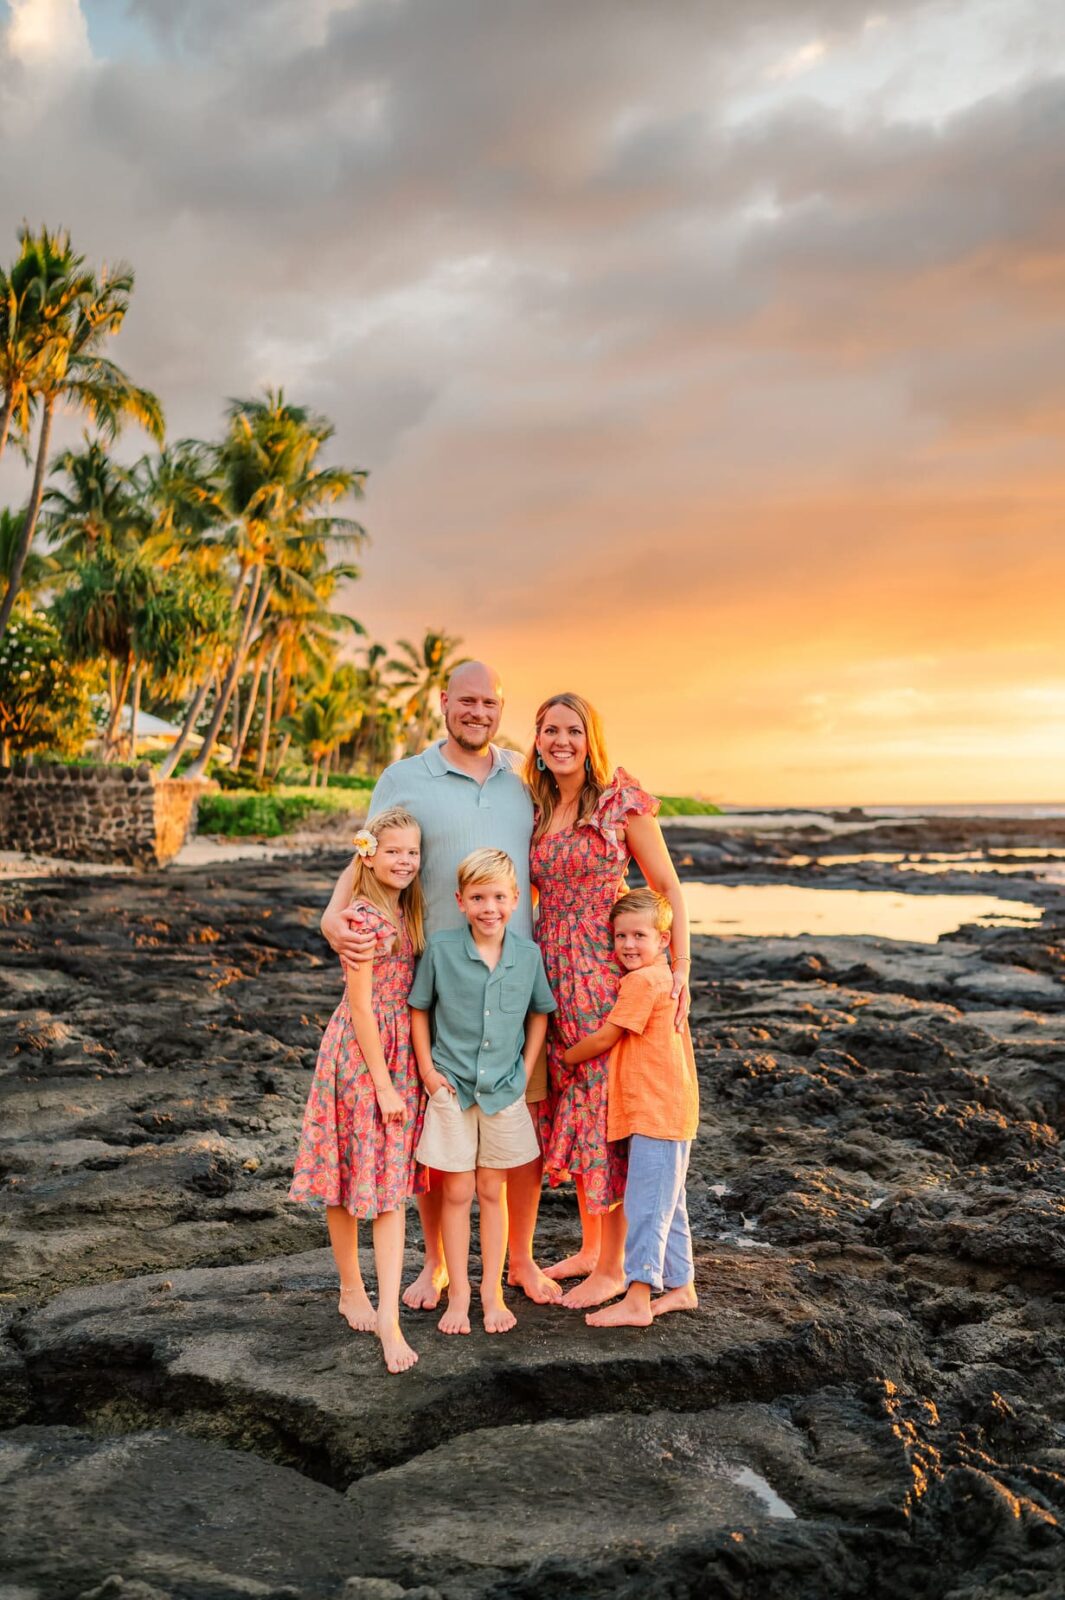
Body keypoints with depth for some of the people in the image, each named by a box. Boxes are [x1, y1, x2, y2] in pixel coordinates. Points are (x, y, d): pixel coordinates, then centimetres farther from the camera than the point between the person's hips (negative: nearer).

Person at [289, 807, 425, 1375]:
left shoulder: (406, 912, 6)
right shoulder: (363, 918, -17)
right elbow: (361, 1008, -17)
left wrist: (415, 1070, 8)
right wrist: (383, 1084, -14)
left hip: (399, 1056, 7)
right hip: (358, 1057, -7)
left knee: (391, 1187, 4)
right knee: (349, 1180, 10)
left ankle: (388, 1318, 6)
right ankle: (352, 1290, 30)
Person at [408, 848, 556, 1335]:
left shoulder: (528, 954, -5)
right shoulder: (441, 947, -11)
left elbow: (539, 1013, 10)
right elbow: (417, 1008, 1)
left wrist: (525, 1069, 3)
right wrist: (427, 1068, -4)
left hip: (504, 1090, 2)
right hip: (452, 1089, -1)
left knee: (493, 1192, 13)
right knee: (457, 1193, 7)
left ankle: (492, 1291, 25)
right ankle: (457, 1293, 21)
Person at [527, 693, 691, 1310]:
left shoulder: (623, 801, -6)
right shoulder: (536, 811, 9)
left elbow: (669, 888, -5)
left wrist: (681, 970, -12)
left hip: (607, 974, -6)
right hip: (553, 978, 6)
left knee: (607, 1113, 0)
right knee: (570, 1112, 14)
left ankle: (613, 1267, 15)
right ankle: (590, 1248, 30)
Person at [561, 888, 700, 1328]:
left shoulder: (641, 981, -16)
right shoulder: (664, 978, 15)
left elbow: (605, 1036, -12)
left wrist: (566, 1057, 1)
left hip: (656, 1112, -10)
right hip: (670, 1110, 10)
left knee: (645, 1205, -7)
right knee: (667, 1205, 17)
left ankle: (637, 1300, -3)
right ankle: (681, 1287, 26)